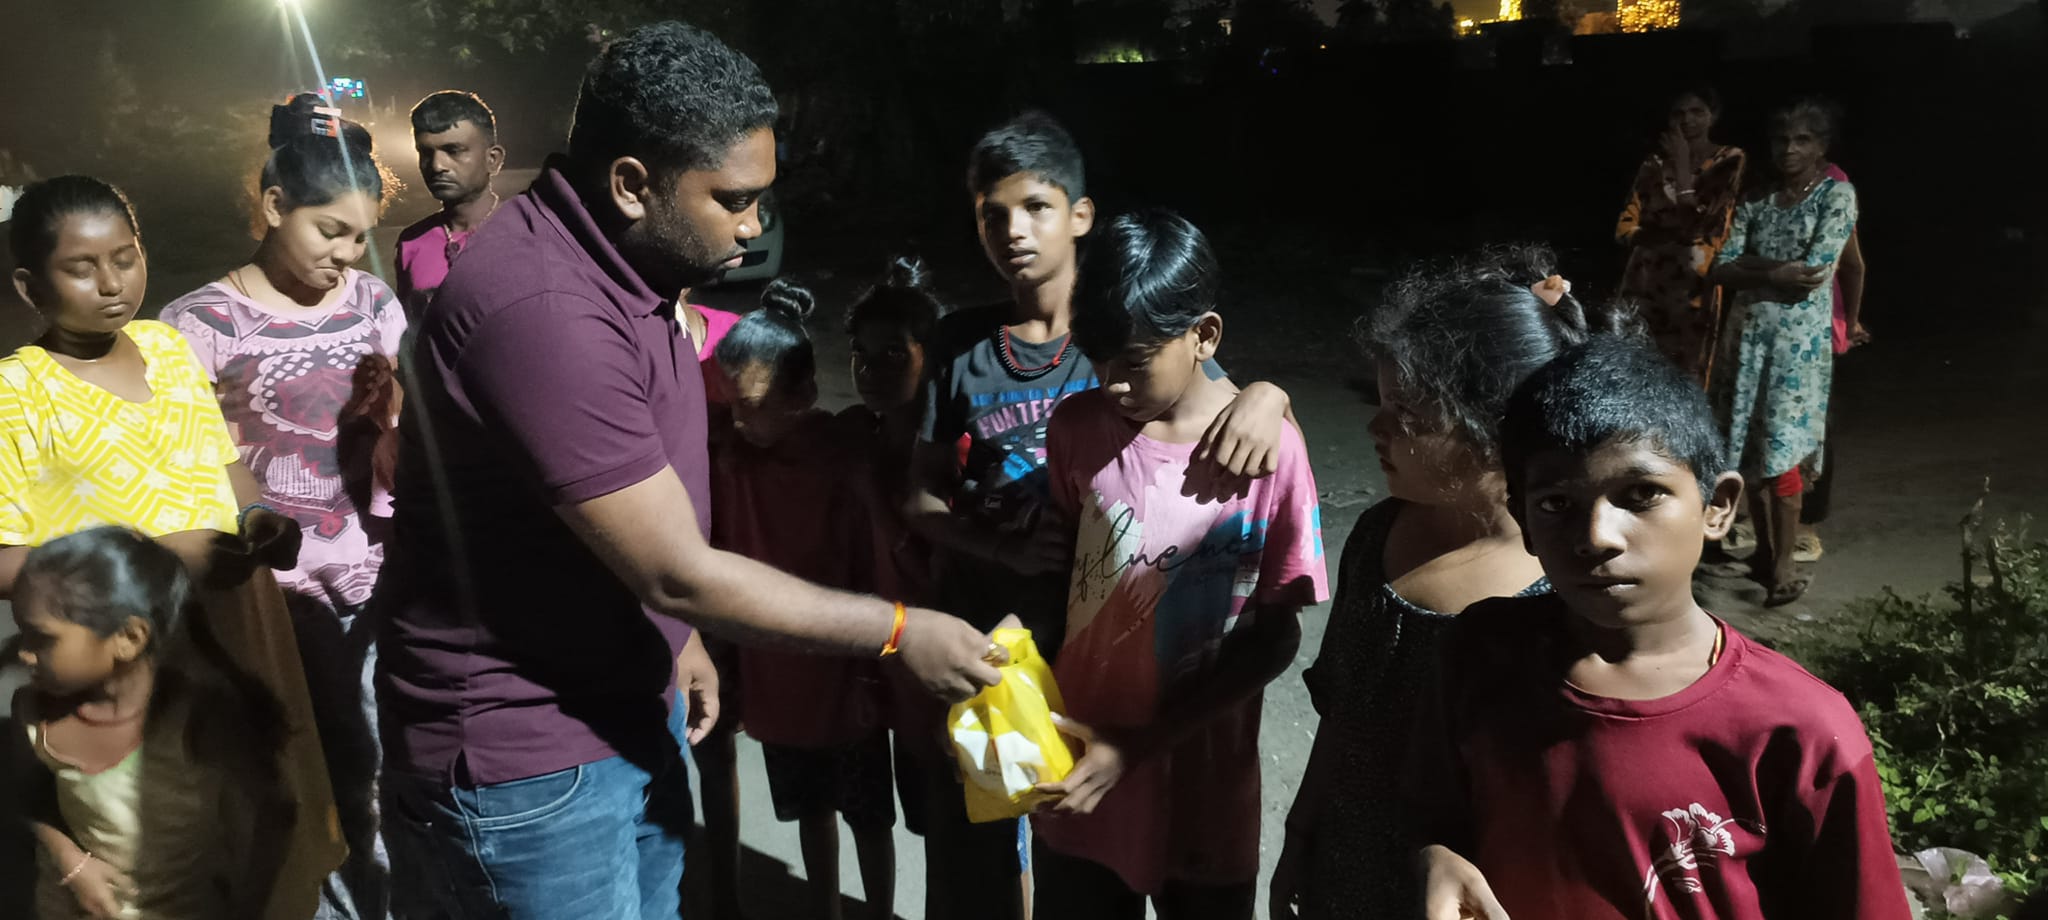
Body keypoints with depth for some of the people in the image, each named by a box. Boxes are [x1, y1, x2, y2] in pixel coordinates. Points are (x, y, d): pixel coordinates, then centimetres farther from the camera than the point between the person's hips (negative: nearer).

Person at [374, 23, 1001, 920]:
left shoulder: (617, 260, 3)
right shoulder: (541, 309, -29)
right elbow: (677, 571, -26)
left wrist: (673, 633, 17)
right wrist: (898, 633, -18)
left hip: (628, 710, 9)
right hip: (521, 755, -9)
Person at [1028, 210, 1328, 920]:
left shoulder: (1269, 449, -15)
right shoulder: (1076, 428, -7)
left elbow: (1275, 635, -10)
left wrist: (1138, 745, -16)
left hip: (1206, 792, -2)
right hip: (1078, 779, 2)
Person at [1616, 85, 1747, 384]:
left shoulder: (1730, 161, 0)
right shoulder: (1655, 162, 9)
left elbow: (1703, 226, -10)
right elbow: (1625, 227, 4)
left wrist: (1683, 166, -12)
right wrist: (1677, 238, -12)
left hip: (1692, 287, -3)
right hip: (1645, 282, 3)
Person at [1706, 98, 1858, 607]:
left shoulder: (1838, 194, -3)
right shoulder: (1756, 200, 11)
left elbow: (1814, 273, -14)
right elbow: (1722, 270, 1)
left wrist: (1754, 269, -3)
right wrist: (1776, 271, -13)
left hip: (1800, 336, -5)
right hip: (1747, 332, 5)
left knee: (1782, 449, -8)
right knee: (1749, 448, 7)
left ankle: (1785, 563, 1)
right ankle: (1764, 550, 20)